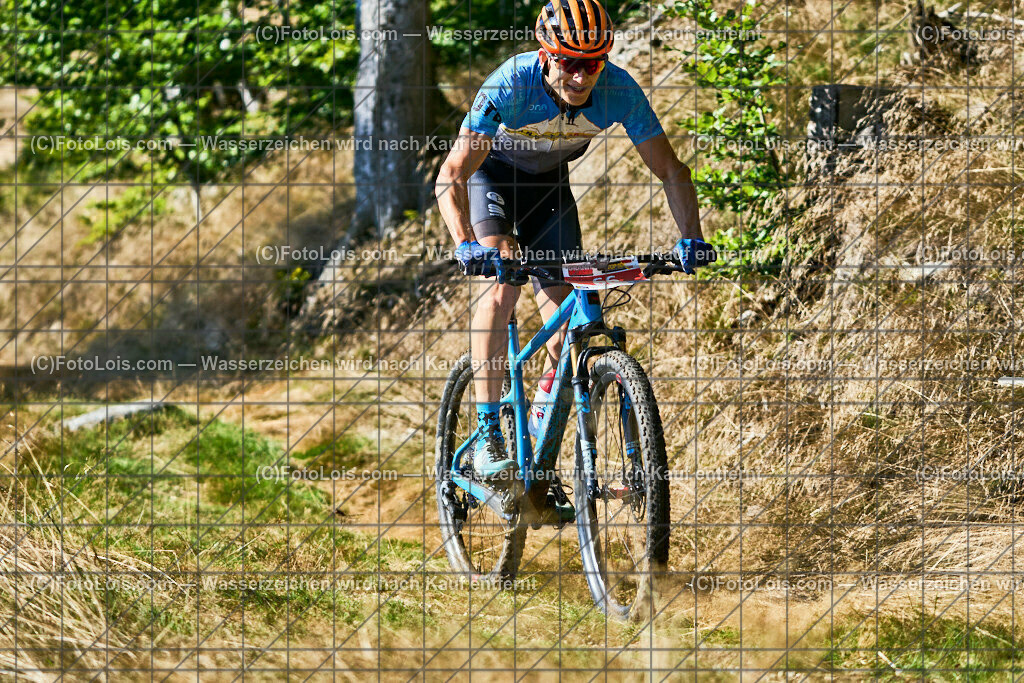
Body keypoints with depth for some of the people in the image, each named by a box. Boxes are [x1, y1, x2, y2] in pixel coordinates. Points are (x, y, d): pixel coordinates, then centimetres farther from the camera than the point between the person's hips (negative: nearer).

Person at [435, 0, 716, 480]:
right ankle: (487, 435, -27)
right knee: (504, 277, -30)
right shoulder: (509, 86, -37)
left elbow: (670, 170, -20)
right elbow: (450, 177, -40)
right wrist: (465, 244, -56)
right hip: (492, 173, -3)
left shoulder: (619, 90, -29)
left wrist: (691, 238, -35)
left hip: (549, 183, 3)